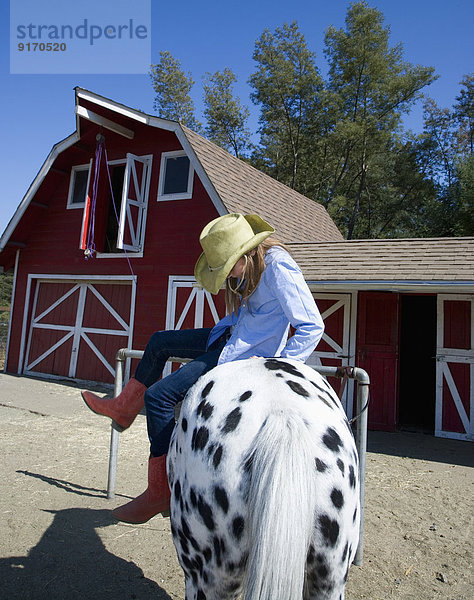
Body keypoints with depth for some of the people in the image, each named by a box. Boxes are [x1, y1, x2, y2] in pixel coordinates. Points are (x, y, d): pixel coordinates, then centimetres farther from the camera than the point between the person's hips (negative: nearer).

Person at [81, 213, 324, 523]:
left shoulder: (279, 268, -26)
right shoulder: (253, 263, 2)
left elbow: (312, 326, -27)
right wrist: (218, 330, 8)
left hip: (245, 357, -10)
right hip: (231, 337, 10)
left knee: (159, 395, -12)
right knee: (159, 341, 18)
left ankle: (161, 492, 1)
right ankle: (124, 409, 34)